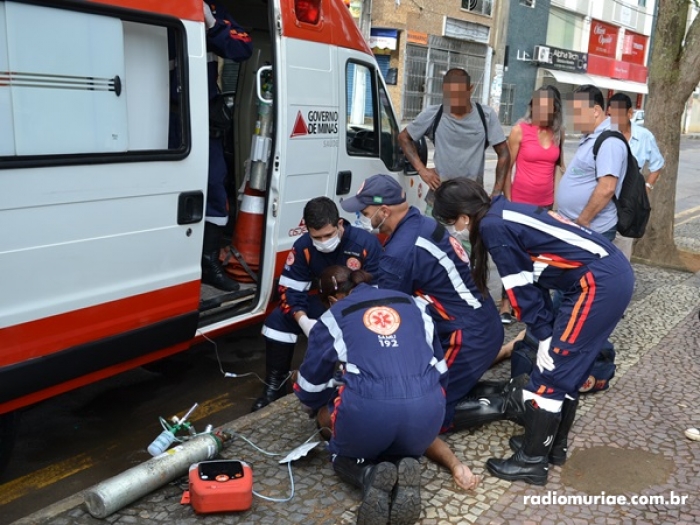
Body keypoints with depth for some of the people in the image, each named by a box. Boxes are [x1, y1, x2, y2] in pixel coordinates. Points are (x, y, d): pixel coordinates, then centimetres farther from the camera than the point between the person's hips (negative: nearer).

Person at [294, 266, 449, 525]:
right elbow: (440, 368, 27)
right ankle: (406, 468, 1)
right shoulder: (410, 303, 24)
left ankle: (369, 475, -2)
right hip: (428, 407, 3)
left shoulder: (333, 318, 14)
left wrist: (323, 411, 40)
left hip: (369, 408, -2)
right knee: (405, 449, 35)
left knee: (344, 453, 30)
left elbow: (310, 386, 19)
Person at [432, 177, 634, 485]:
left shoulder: (492, 226, -10)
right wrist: (545, 327, 16)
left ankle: (531, 461, 8)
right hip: (614, 273, 10)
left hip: (597, 283, -10)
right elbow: (532, 278, 17)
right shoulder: (507, 214, 17)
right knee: (568, 367, 18)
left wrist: (545, 335, 1)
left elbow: (521, 287, -8)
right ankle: (554, 444, 30)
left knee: (551, 370, -2)